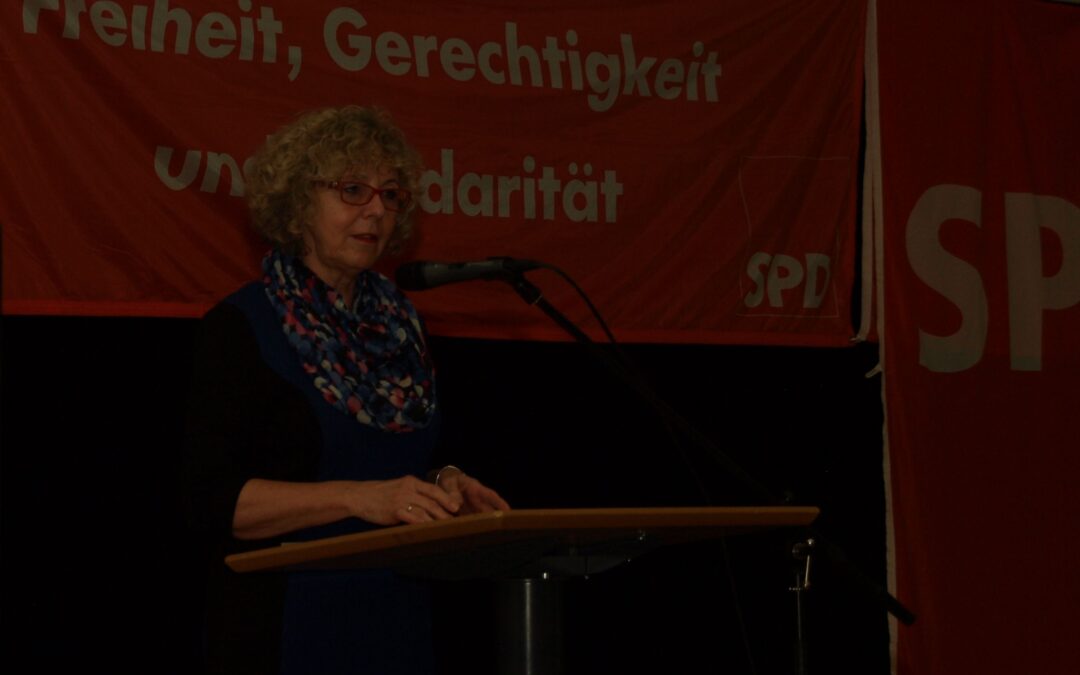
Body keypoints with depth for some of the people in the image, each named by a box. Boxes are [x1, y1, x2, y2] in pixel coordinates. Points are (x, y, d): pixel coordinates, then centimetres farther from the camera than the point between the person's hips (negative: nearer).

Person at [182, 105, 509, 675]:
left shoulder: (398, 320, 11)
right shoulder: (241, 326, -9)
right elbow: (212, 498, -18)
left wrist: (441, 487, 0)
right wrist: (357, 498, -26)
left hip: (398, 625, 6)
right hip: (288, 629, -6)